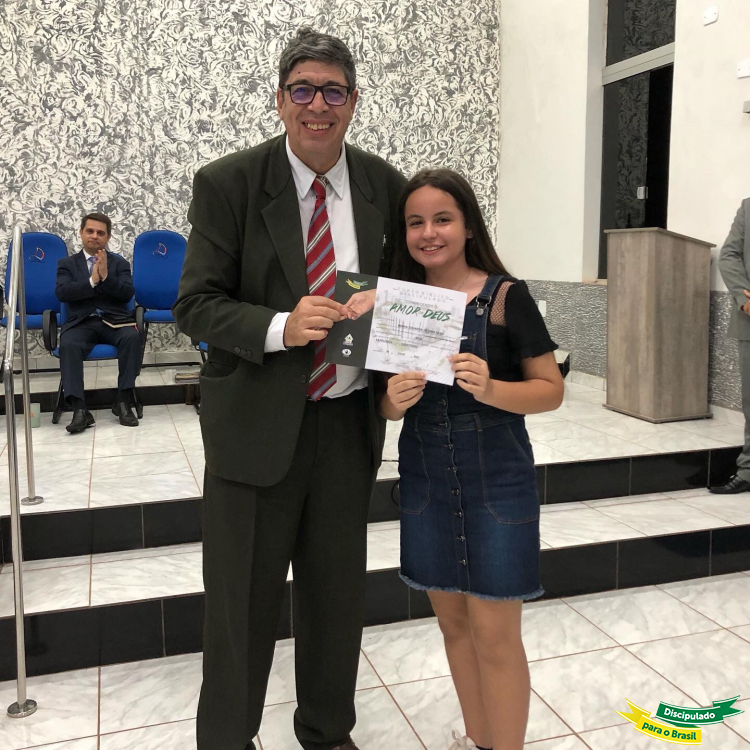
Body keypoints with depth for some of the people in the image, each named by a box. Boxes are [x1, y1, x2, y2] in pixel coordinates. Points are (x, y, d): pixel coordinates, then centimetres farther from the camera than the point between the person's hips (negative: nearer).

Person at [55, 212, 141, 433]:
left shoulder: (120, 263, 17)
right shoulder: (66, 263, 17)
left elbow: (127, 294, 1)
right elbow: (61, 292, -2)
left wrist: (106, 277, -13)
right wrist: (92, 281, -12)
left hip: (115, 321, 0)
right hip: (82, 322, 0)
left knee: (133, 337, -33)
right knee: (68, 345, -33)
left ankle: (123, 402, -26)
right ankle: (79, 410, -34)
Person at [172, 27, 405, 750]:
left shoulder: (383, 184, 2)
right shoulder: (226, 183, -7)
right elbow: (195, 304, -10)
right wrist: (280, 326, -26)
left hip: (348, 419, 3)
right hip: (257, 421, -3)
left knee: (338, 590, 18)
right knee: (241, 599, 8)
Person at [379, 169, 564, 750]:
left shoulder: (505, 296, -9)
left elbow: (551, 389, -7)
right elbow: (387, 404, 8)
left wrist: (491, 388, -25)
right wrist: (394, 398, -15)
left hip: (496, 480, -4)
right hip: (425, 482, 4)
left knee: (494, 633, 2)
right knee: (452, 620, 16)